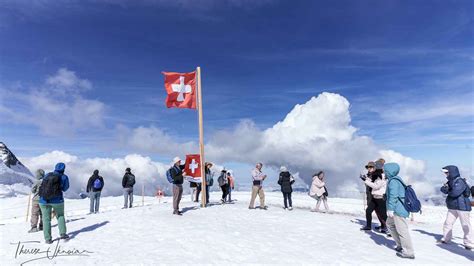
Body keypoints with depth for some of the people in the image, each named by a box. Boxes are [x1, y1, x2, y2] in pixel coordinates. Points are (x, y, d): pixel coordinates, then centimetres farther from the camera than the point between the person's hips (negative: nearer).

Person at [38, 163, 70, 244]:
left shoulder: (47, 175, 7)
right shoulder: (64, 177, -1)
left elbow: (42, 186, 12)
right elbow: (65, 189, 10)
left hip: (44, 200, 2)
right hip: (57, 200, -2)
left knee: (46, 219, 10)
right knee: (60, 216, 19)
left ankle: (47, 239, 9)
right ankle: (62, 233, 11)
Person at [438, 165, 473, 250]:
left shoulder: (460, 181, -17)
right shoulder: (450, 181, 10)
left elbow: (455, 193, -26)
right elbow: (443, 190, 6)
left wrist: (448, 192, -4)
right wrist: (445, 188, -17)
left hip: (462, 206, -8)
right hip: (452, 207, 8)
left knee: (465, 225, 0)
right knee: (447, 223, 10)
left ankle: (469, 243, 10)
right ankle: (446, 239, 21)